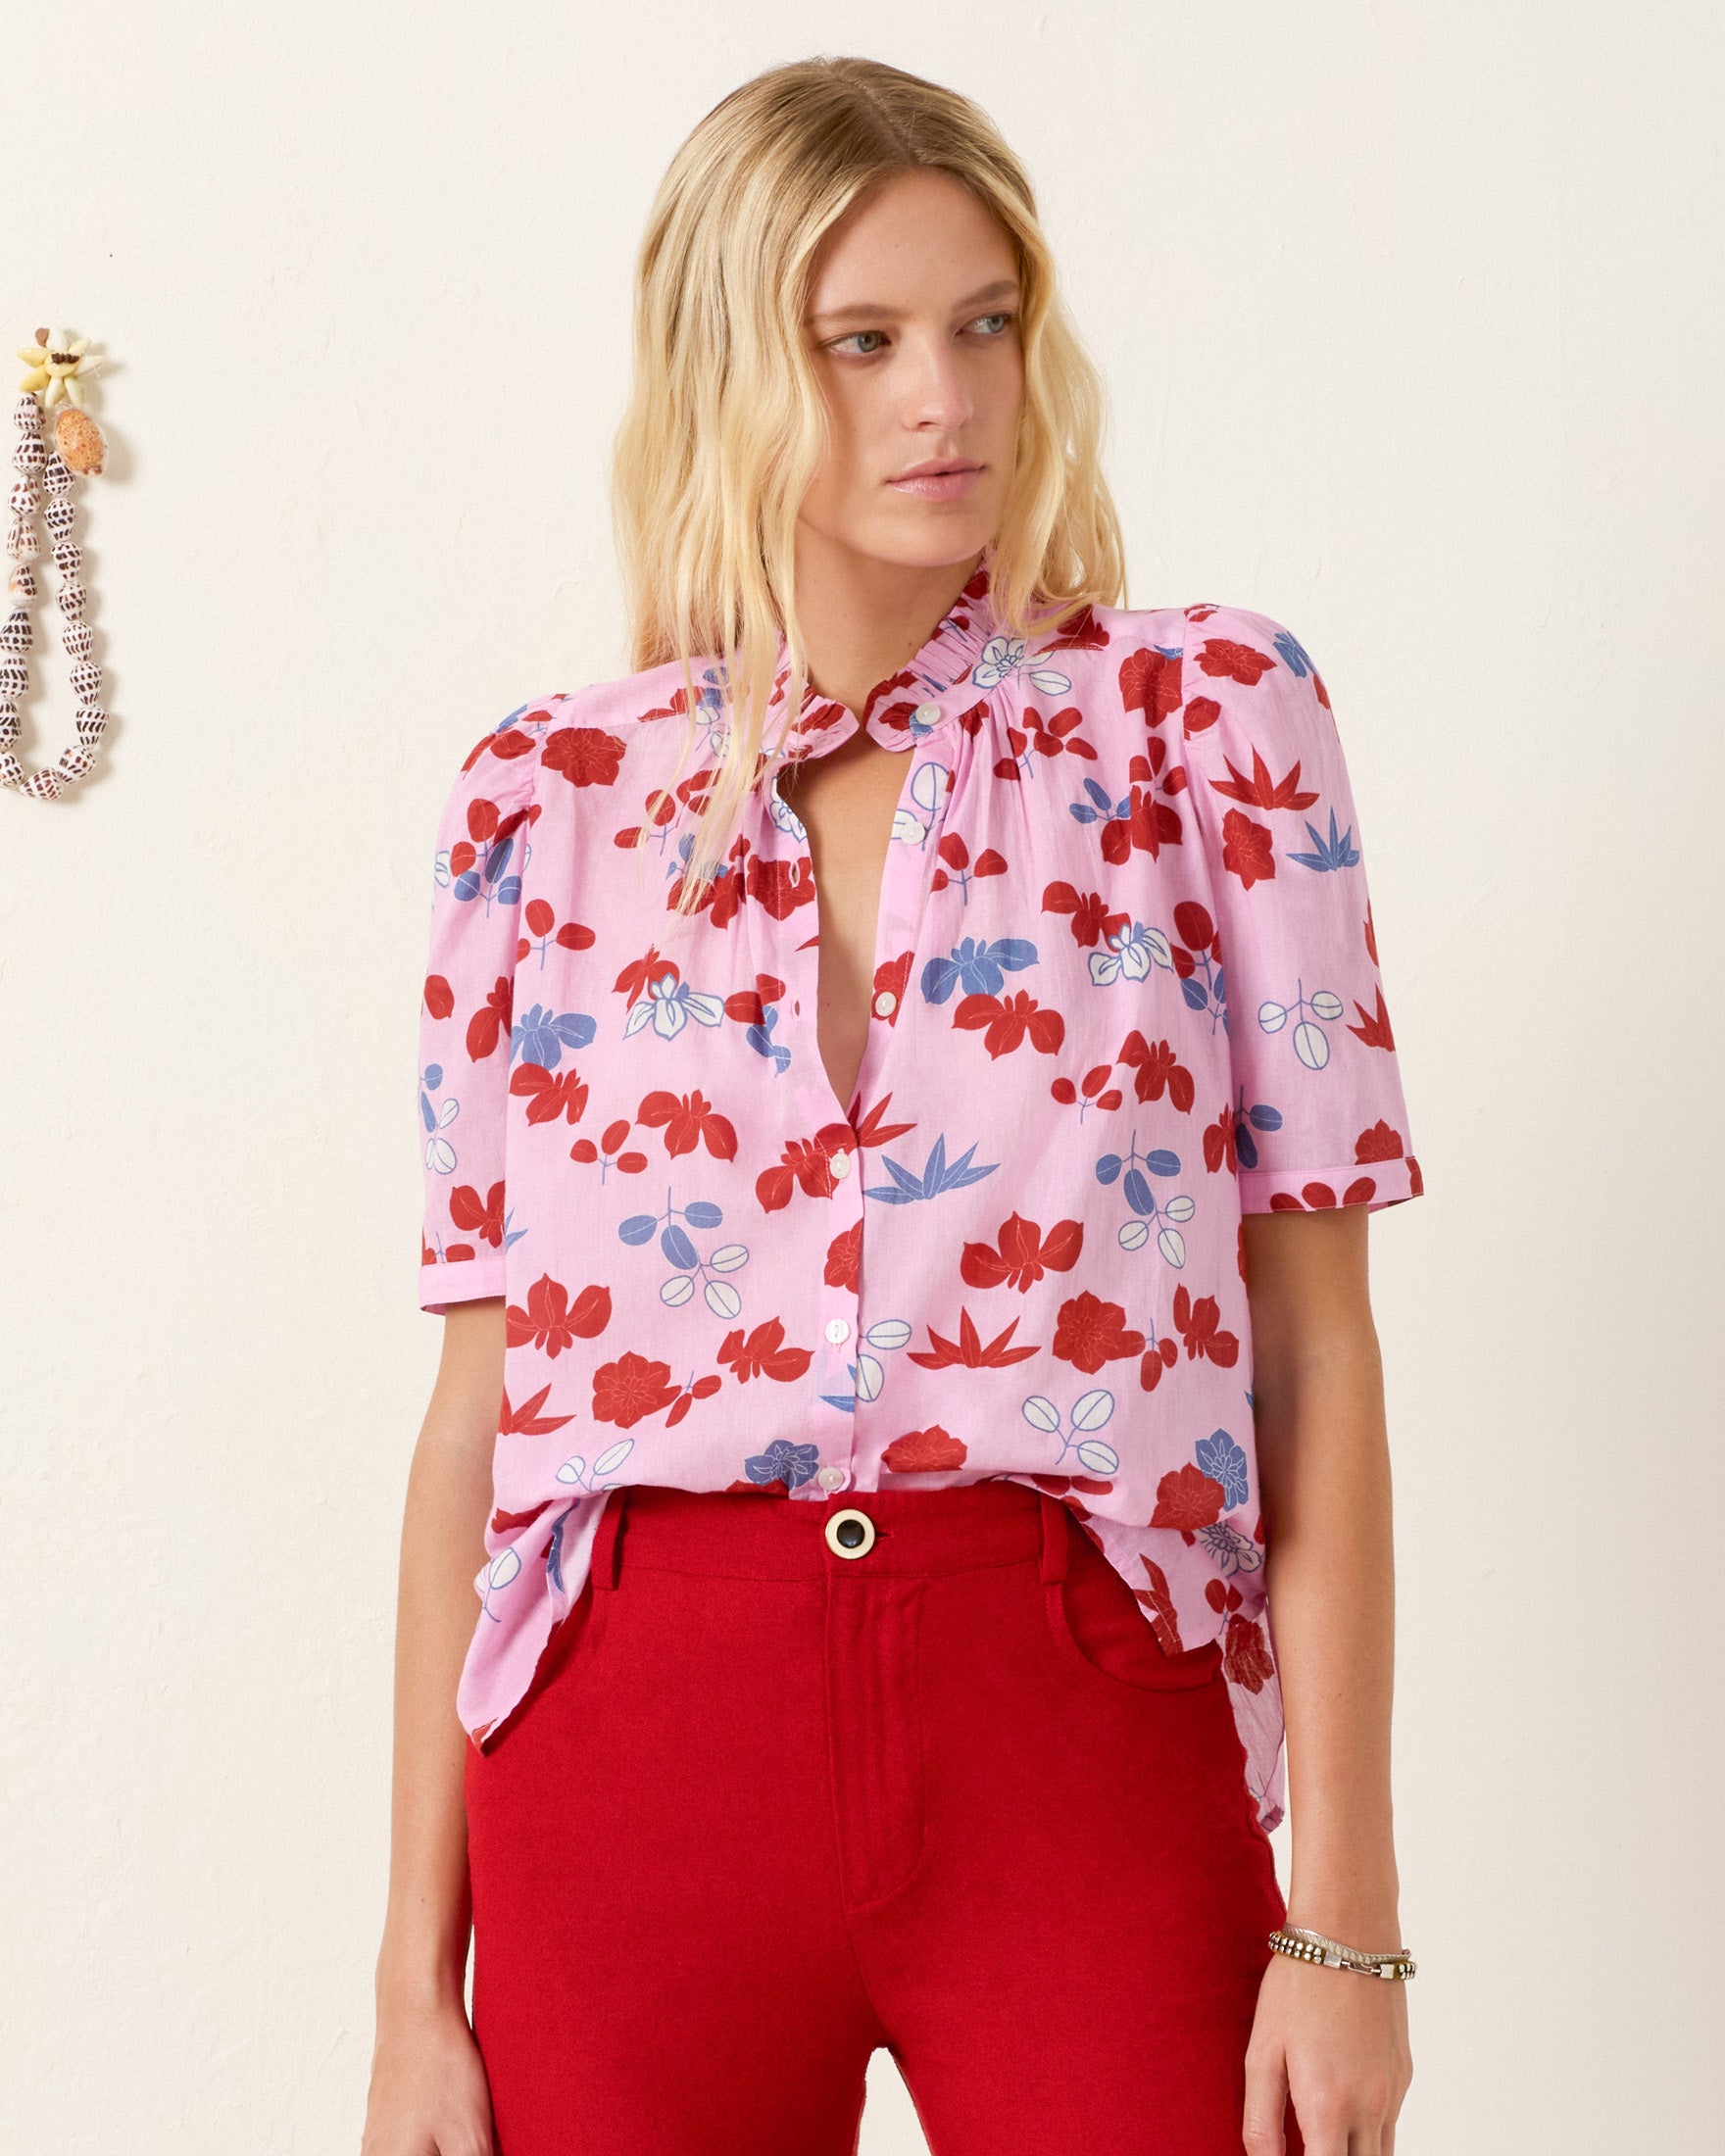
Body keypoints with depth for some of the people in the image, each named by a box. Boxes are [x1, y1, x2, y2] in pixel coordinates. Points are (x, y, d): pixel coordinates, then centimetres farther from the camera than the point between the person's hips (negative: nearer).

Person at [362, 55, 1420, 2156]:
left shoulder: (1208, 717, 2)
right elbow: (476, 1400, 5)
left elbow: (1318, 1348, 0)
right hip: (629, 1736, 1)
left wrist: (1347, 1914, -5)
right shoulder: (549, 798, 5)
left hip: (1079, 1739, -1)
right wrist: (416, 1981, 4)